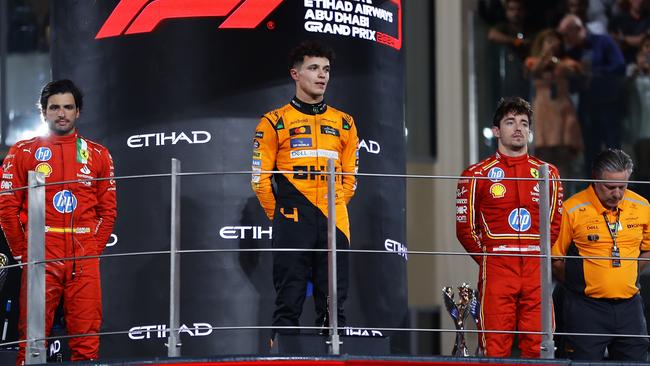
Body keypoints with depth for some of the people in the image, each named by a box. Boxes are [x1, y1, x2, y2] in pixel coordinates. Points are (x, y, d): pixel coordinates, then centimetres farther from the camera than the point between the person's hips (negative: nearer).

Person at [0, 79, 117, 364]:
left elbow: (108, 210, 13)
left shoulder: (97, 155, 13)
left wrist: (94, 249, 3)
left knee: (87, 341, -1)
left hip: (84, 260, 2)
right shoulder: (23, 152, 7)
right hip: (40, 257, -2)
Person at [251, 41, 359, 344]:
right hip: (292, 228, -3)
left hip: (334, 226, 3)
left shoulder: (344, 124, 15)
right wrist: (281, 216, 2)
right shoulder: (275, 122, 4)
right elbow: (260, 178, 3)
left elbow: (350, 178, 18)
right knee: (288, 304, -3)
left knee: (334, 305, 4)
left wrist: (334, 208, 8)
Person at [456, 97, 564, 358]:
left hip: (537, 270, 3)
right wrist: (488, 260, 3)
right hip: (497, 271, -3)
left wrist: (541, 255, 9)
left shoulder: (548, 173, 13)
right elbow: (465, 227, 8)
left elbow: (556, 223, 18)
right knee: (495, 348, -7)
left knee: (537, 347, 0)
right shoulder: (478, 174, 5)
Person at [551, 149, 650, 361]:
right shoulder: (572, 210, -9)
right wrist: (579, 285, 1)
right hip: (586, 308, -4)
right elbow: (555, 259, -2)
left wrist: (626, 278, 12)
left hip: (629, 305, 4)